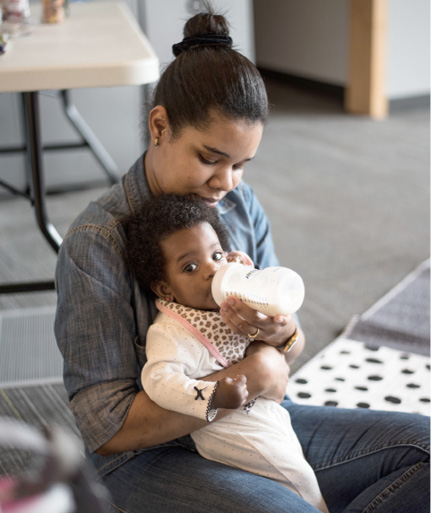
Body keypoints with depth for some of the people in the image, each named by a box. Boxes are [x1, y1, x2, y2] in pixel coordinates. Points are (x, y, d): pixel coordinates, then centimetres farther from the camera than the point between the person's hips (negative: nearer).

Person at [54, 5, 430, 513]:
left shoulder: (240, 204, 1)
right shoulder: (96, 242, -18)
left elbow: (287, 352, 7)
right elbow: (107, 427, -20)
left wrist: (280, 333, -19)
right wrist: (249, 376, -21)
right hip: (156, 455, -6)